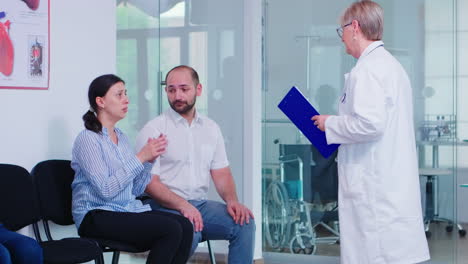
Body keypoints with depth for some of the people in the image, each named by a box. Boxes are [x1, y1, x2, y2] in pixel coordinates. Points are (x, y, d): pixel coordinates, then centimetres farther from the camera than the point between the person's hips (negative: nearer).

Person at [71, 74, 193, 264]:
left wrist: (149, 160, -3)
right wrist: (140, 157, -17)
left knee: (185, 226, -19)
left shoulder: (121, 137, 15)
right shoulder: (88, 139, -8)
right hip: (97, 217, -7)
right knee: (171, 229, -26)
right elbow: (106, 190, -19)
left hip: (128, 210, 7)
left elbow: (136, 189, 13)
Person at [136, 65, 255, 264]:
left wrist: (232, 200, -6)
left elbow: (221, 173, 15)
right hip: (166, 207, -5)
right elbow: (149, 182, -10)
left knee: (244, 223, -19)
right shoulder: (154, 130, -3)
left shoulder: (210, 128, 16)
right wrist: (183, 205, -24)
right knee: (189, 231, -36)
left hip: (200, 204, 5)